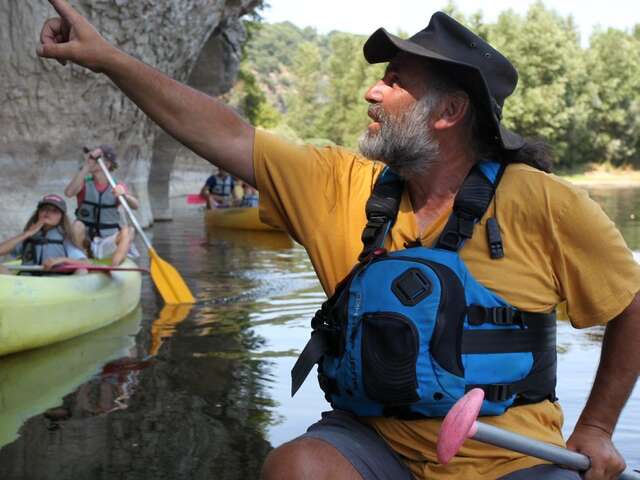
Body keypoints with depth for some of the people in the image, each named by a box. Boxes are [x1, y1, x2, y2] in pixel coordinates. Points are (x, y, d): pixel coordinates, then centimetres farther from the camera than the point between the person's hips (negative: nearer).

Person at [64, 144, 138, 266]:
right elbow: (69, 193, -21)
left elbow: (136, 206, -13)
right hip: (85, 242, 0)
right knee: (77, 225, -28)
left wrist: (124, 195, -35)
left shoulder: (117, 186, 3)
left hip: (109, 244, 0)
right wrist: (86, 167, -23)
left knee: (127, 231, -27)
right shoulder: (84, 183, 2)